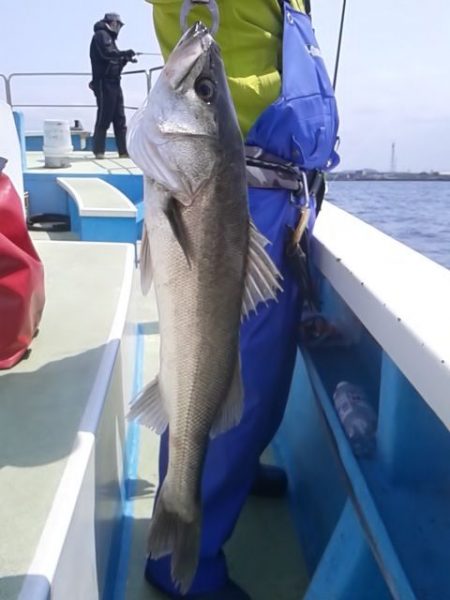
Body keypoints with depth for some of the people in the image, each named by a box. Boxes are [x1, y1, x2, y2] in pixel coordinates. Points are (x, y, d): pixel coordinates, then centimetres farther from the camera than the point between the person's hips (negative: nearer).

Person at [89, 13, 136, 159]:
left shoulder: (109, 37, 26)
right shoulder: (101, 35, -3)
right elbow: (107, 53, -20)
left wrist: (125, 59, 7)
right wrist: (125, 53, -13)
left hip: (114, 83, 9)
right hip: (104, 83, -9)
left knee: (120, 119, 5)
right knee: (104, 117, -9)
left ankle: (123, 151, 6)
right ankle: (99, 151, -4)